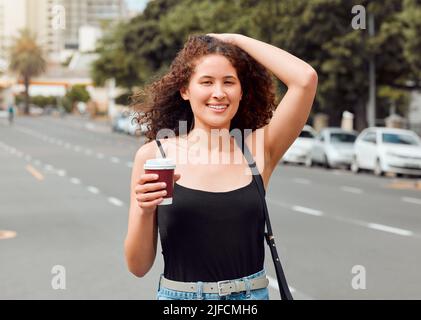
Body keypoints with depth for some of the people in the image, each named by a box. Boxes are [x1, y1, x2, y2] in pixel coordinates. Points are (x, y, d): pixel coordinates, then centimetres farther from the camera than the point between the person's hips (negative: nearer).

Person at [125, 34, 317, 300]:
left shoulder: (258, 148, -4)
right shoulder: (152, 155, -7)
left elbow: (305, 79, -17)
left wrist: (237, 40, -7)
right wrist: (145, 211, -23)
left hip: (251, 295, 1)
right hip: (178, 295, -1)